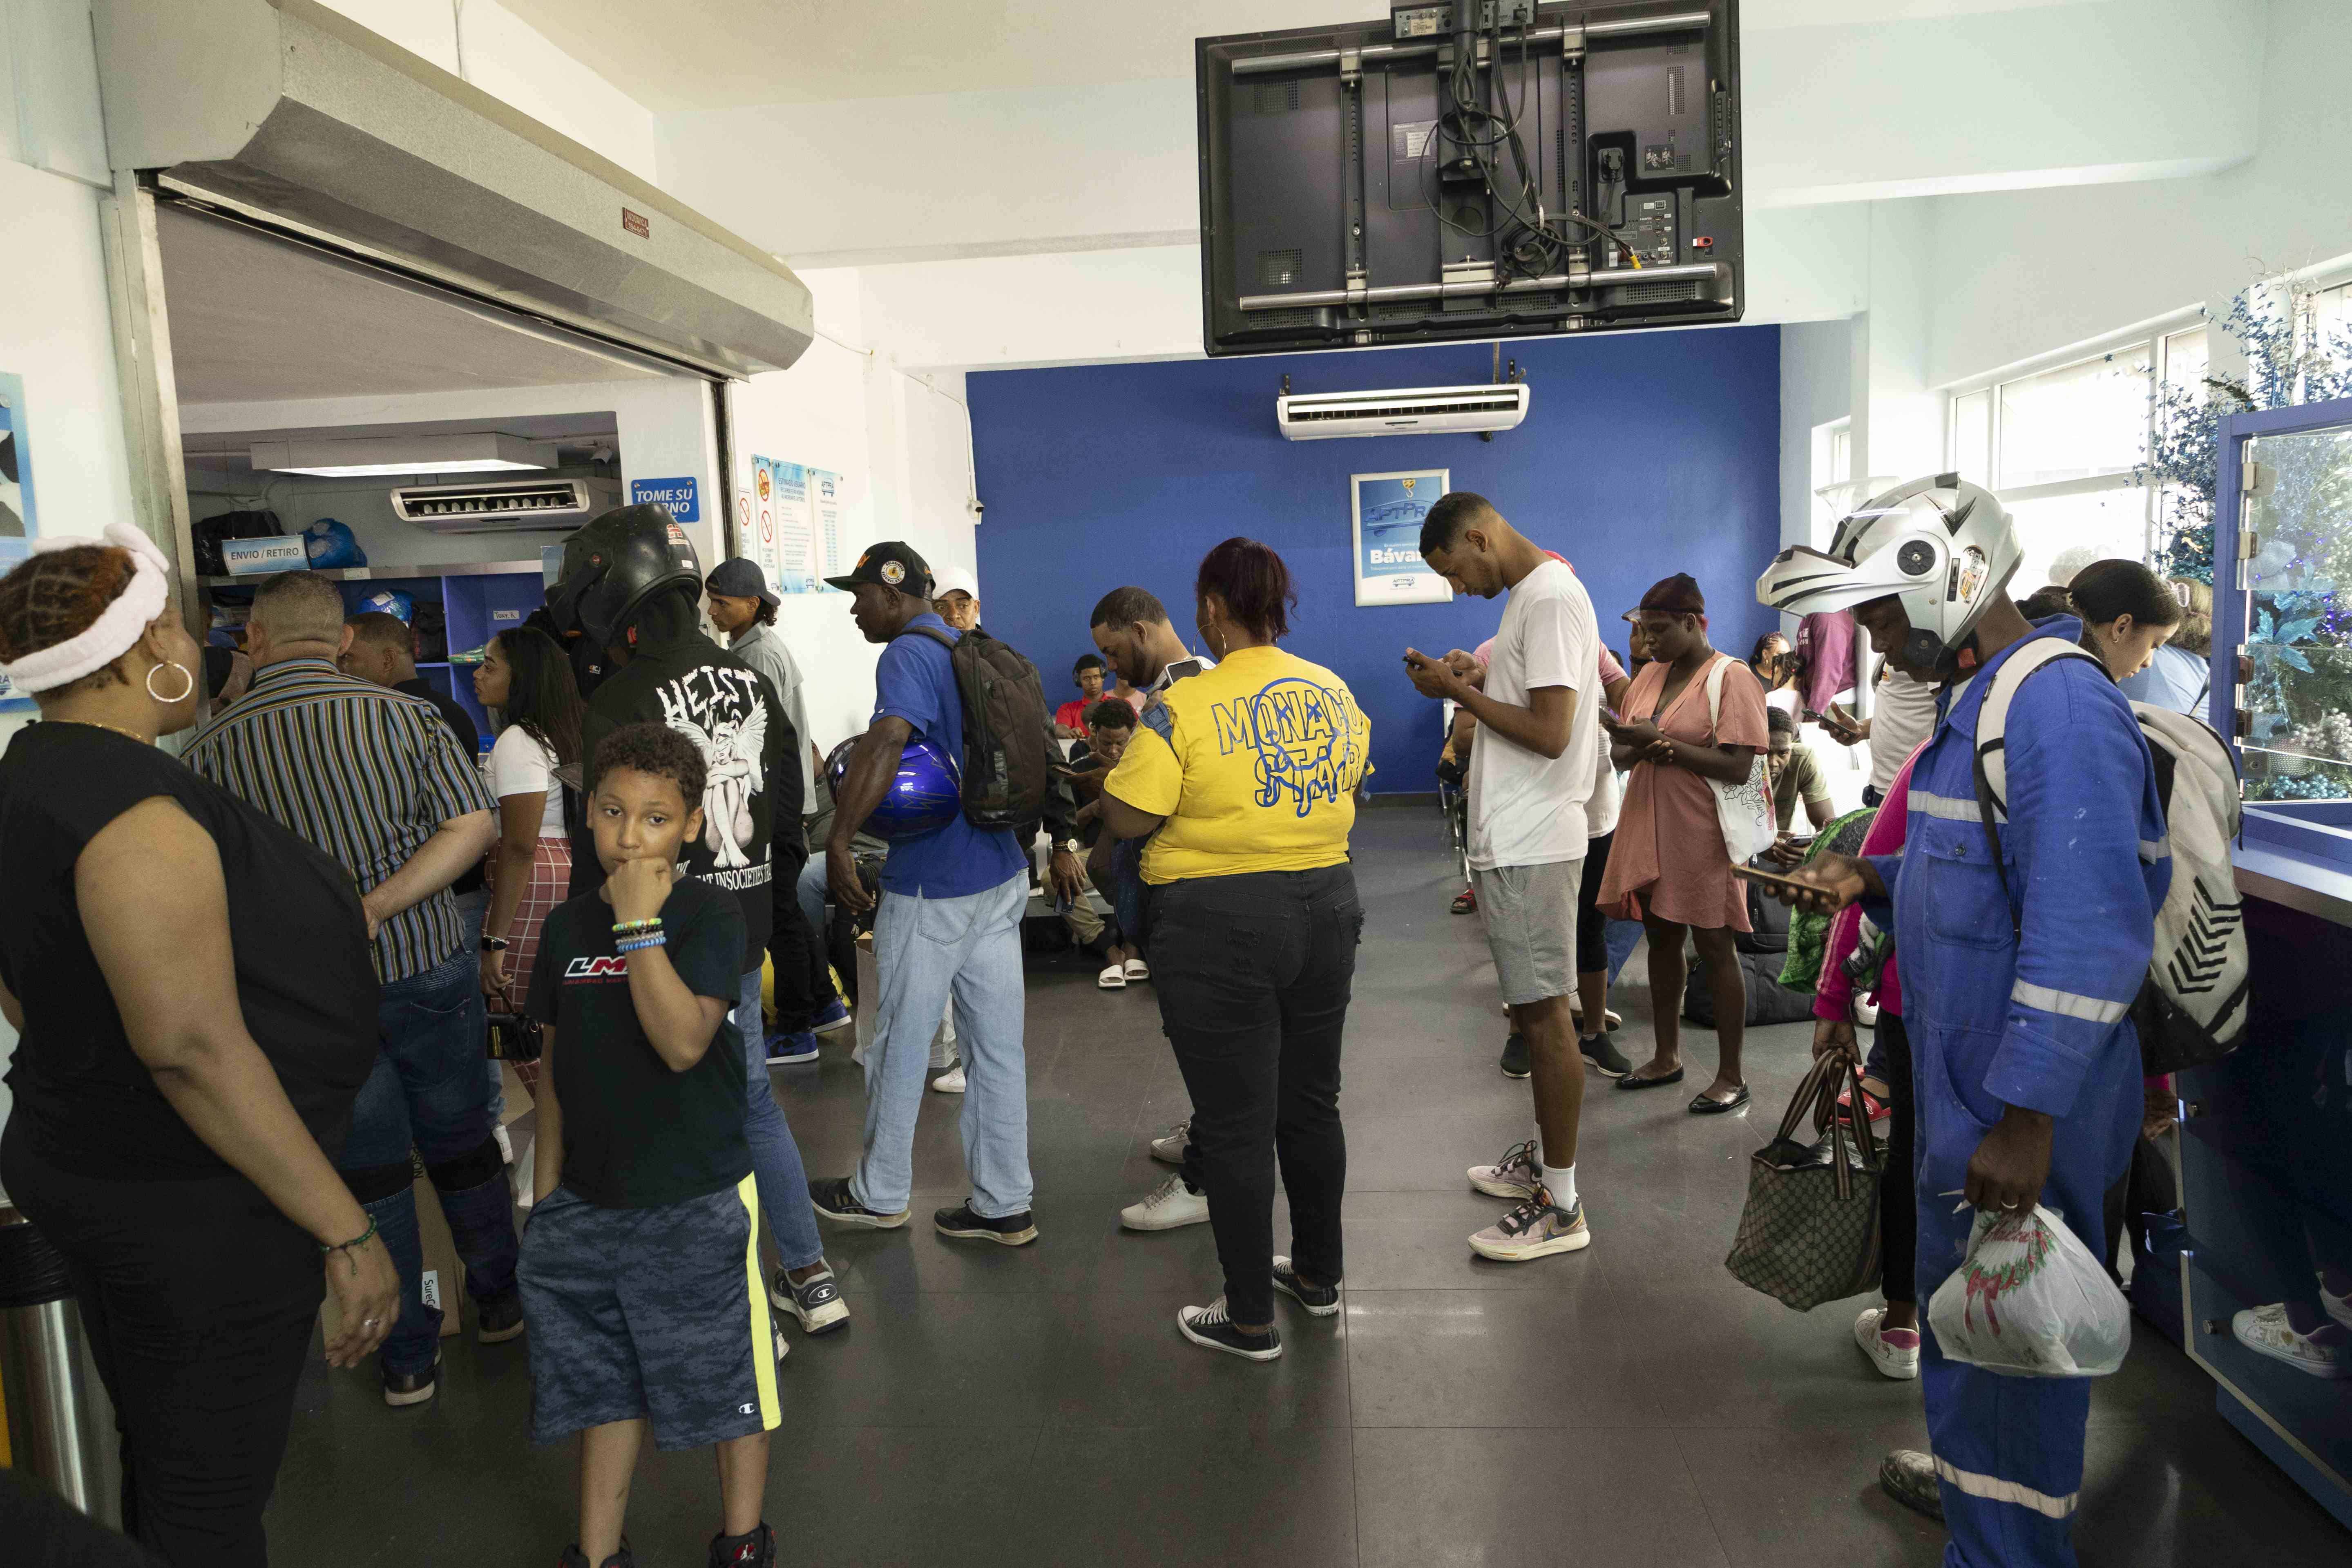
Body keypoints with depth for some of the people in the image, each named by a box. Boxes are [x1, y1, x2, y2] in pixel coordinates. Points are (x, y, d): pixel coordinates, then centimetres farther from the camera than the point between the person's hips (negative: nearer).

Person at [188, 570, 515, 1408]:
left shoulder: (212, 750, -8)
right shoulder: (403, 713, -7)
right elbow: (475, 825, -14)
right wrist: (376, 909, -17)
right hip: (429, 969, 1)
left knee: (368, 1172, 12)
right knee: (461, 1144, 18)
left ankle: (409, 1355, 23)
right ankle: (500, 1302, 34)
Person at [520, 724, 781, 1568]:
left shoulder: (710, 916, -12)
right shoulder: (570, 925, 4)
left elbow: (683, 1042, -25)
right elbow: (554, 1061, 12)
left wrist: (639, 924, -25)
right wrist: (547, 1183, 12)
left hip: (698, 1200, -4)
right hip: (588, 1201, 5)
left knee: (726, 1376, 9)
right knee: (603, 1382, 17)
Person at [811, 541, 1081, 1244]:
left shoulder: (910, 653, -13)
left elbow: (887, 740, -32)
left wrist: (839, 842, -33)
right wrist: (1060, 844, 23)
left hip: (932, 889, -8)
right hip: (1002, 875, 9)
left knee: (901, 1043, 8)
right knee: (996, 1047, 11)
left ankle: (880, 1195, 25)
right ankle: (1004, 1205, 19)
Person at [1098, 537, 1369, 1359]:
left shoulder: (1184, 706, -15)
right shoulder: (1332, 691, 4)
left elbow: (1128, 819, -14)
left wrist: (1123, 760, 4)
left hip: (1221, 928, -6)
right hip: (1325, 908, 6)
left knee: (1235, 1123, 4)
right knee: (1312, 1101, 19)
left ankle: (1250, 1320, 15)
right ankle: (1320, 1275, 35)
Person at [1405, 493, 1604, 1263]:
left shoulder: (1552, 599, -15)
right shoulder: (1529, 597, 17)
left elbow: (1550, 732, -23)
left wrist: (1459, 691, -14)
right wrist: (1474, 679, 10)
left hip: (1531, 846, -10)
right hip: (1511, 838, 10)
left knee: (1543, 1012, -5)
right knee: (1531, 1008, 18)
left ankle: (1561, 1206, 3)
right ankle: (1543, 1155, 32)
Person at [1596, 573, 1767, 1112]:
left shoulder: (1732, 678, -10)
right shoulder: (1650, 676, 10)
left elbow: (1738, 767, -18)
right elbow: (1619, 752, 10)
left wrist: (1660, 741, -20)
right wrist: (1642, 750, -13)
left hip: (1702, 836, -7)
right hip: (1649, 829, 7)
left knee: (1715, 948, 1)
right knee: (1661, 940, 14)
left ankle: (1731, 1076, 12)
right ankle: (1667, 1058, 28)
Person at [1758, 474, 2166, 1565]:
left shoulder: (2059, 707, -24)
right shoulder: (1971, 705, 9)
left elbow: (2089, 934, -29)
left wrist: (2027, 1120, -28)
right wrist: (1870, 882, 4)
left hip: (2024, 1116, -10)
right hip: (1960, 1079, 10)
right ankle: (1964, 1472, 47)